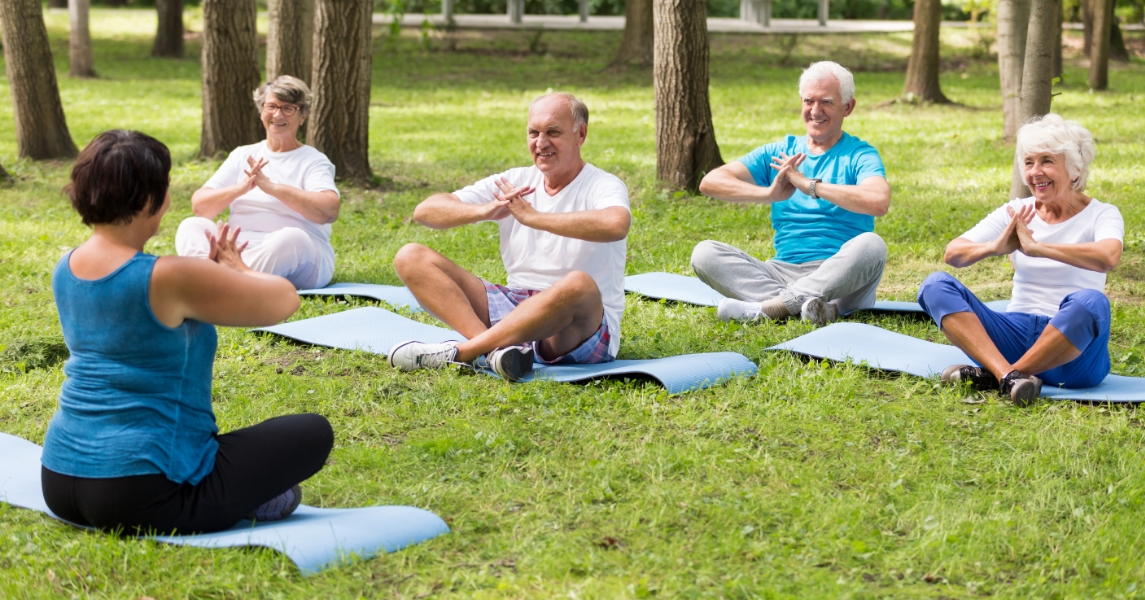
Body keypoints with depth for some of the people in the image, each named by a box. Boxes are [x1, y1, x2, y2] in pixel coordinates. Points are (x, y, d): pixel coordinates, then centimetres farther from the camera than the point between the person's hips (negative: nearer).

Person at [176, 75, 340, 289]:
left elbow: (329, 211, -15)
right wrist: (240, 188, -14)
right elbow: (199, 205, 6)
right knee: (191, 226, -17)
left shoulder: (314, 161, 6)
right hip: (239, 250, 4)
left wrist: (272, 187, -21)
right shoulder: (242, 155, 18)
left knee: (290, 237, -34)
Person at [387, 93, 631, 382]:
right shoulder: (515, 183, 9)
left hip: (583, 328, -5)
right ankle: (495, 347, -31)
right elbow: (425, 211, 0)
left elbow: (616, 225, -33)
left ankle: (460, 352, -31)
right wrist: (485, 211, -19)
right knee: (411, 257, -6)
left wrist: (532, 216, -27)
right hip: (514, 309, 5)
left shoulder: (603, 186, -5)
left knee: (579, 284, -41)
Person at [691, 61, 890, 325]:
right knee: (705, 253, -17)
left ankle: (763, 308, -35)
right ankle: (813, 304, -35)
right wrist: (769, 193, -15)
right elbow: (710, 182, 1)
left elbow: (878, 202, -19)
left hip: (841, 279, -3)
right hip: (783, 271, 3)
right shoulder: (779, 153, 15)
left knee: (871, 245, -34)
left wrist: (809, 185, -17)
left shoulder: (860, 155, 5)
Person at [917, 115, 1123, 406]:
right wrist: (994, 247, -24)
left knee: (1090, 302, -37)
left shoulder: (1102, 215, -1)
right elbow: (953, 253, -2)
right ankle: (1010, 377, -37)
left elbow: (1107, 258, -26)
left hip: (1073, 346, -4)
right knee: (935, 285, -16)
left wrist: (1036, 247, -34)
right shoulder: (1017, 213, 10)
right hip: (1016, 333, 4)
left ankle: (994, 376, -25)